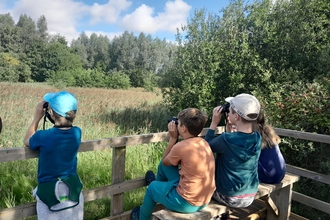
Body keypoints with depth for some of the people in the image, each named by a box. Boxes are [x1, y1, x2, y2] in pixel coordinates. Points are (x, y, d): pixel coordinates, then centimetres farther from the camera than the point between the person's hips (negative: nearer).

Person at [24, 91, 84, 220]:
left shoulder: (43, 136, -20)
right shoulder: (77, 133, -11)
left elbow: (27, 142, 4)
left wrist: (37, 117, 1)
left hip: (49, 193, -3)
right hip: (73, 191, 3)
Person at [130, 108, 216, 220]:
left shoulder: (181, 146, -24)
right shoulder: (203, 142, -2)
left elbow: (165, 162, -2)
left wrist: (173, 138, -3)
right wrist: (175, 139, 5)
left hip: (186, 203, -7)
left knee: (152, 187, 22)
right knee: (164, 164, 18)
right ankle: (159, 184, 50)